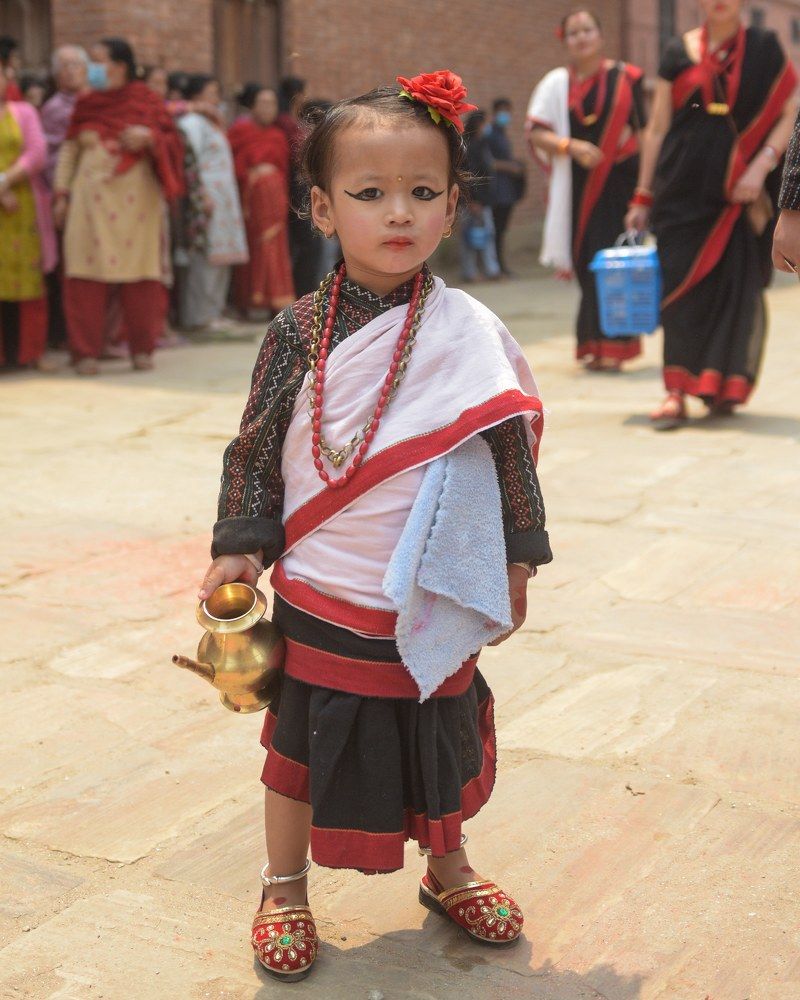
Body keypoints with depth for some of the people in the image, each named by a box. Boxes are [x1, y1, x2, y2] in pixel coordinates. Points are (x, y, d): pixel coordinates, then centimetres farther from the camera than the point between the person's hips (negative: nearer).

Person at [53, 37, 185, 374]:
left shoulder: (145, 100, 6)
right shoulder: (86, 104, 12)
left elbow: (173, 142, 6)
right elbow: (69, 149, 12)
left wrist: (148, 137, -14)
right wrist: (62, 193, 4)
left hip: (136, 198, -1)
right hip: (91, 198, 1)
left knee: (140, 274, -1)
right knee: (87, 275, -6)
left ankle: (142, 349, 10)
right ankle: (86, 351, -2)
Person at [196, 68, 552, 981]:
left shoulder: (468, 331, -7)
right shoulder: (301, 332, -8)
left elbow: (511, 444, 0)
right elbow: (255, 445, -1)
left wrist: (515, 557, 2)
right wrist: (240, 545, -5)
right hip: (319, 595, -1)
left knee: (444, 737, 18)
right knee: (302, 741, 12)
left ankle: (447, 869, 42)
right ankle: (284, 887, 33)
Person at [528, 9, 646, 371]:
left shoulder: (625, 78, 6)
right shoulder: (557, 83, 6)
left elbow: (643, 131, 7)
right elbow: (535, 133, -1)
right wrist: (571, 146, -18)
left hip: (619, 181, -1)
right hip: (577, 186, 1)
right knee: (588, 264, -1)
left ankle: (608, 346, -6)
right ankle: (595, 344, 9)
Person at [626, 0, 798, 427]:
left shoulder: (764, 48, 5)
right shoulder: (679, 53, 8)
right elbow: (657, 129, 10)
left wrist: (761, 166, -14)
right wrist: (644, 197, 7)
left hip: (738, 191, 0)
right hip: (684, 187, 1)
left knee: (736, 285, -1)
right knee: (682, 283, -5)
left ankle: (725, 385, 10)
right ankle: (677, 392, -6)